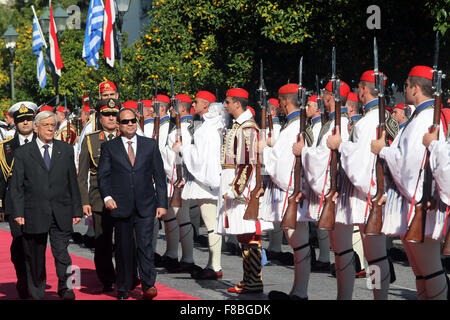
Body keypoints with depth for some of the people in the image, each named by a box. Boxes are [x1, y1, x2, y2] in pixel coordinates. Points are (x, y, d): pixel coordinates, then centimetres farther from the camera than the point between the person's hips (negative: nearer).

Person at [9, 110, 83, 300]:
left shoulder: (66, 150, 11)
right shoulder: (23, 153, 5)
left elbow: (73, 182, 12)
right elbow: (16, 186, 3)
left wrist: (76, 210, 8)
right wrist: (18, 212, -6)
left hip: (61, 214, 1)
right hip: (34, 214, -1)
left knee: (62, 252, -9)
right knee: (35, 258, 5)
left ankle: (65, 288, 3)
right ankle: (37, 294, 14)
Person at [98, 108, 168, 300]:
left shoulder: (150, 145, 9)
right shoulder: (109, 147, 7)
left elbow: (159, 176, 9)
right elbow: (102, 175, 5)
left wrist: (162, 203, 4)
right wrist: (107, 196, -12)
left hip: (145, 205, 0)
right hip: (120, 205, 0)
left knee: (145, 245, -10)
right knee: (123, 248, 5)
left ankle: (148, 285, -5)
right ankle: (124, 288, 14)